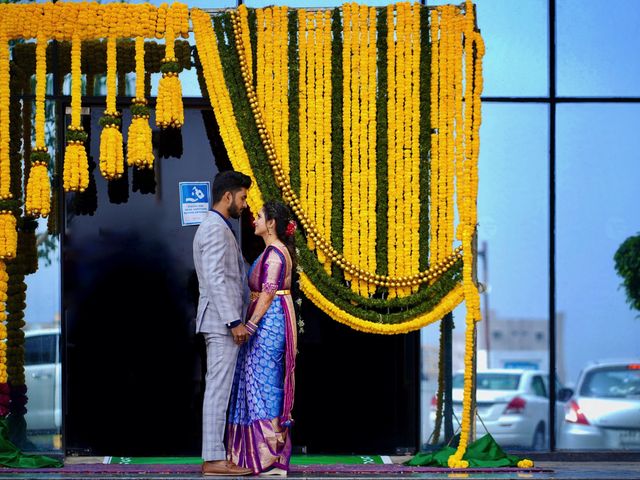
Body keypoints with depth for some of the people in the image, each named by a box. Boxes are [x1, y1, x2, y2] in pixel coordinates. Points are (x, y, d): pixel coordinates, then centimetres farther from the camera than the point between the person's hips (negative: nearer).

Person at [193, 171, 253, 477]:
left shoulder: (213, 228, 19)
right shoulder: (216, 229, -14)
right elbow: (215, 280, -22)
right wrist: (235, 322, -23)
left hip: (222, 323, 11)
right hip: (222, 323, -11)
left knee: (219, 390, 10)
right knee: (219, 389, -9)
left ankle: (215, 455, 12)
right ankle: (213, 459, -8)